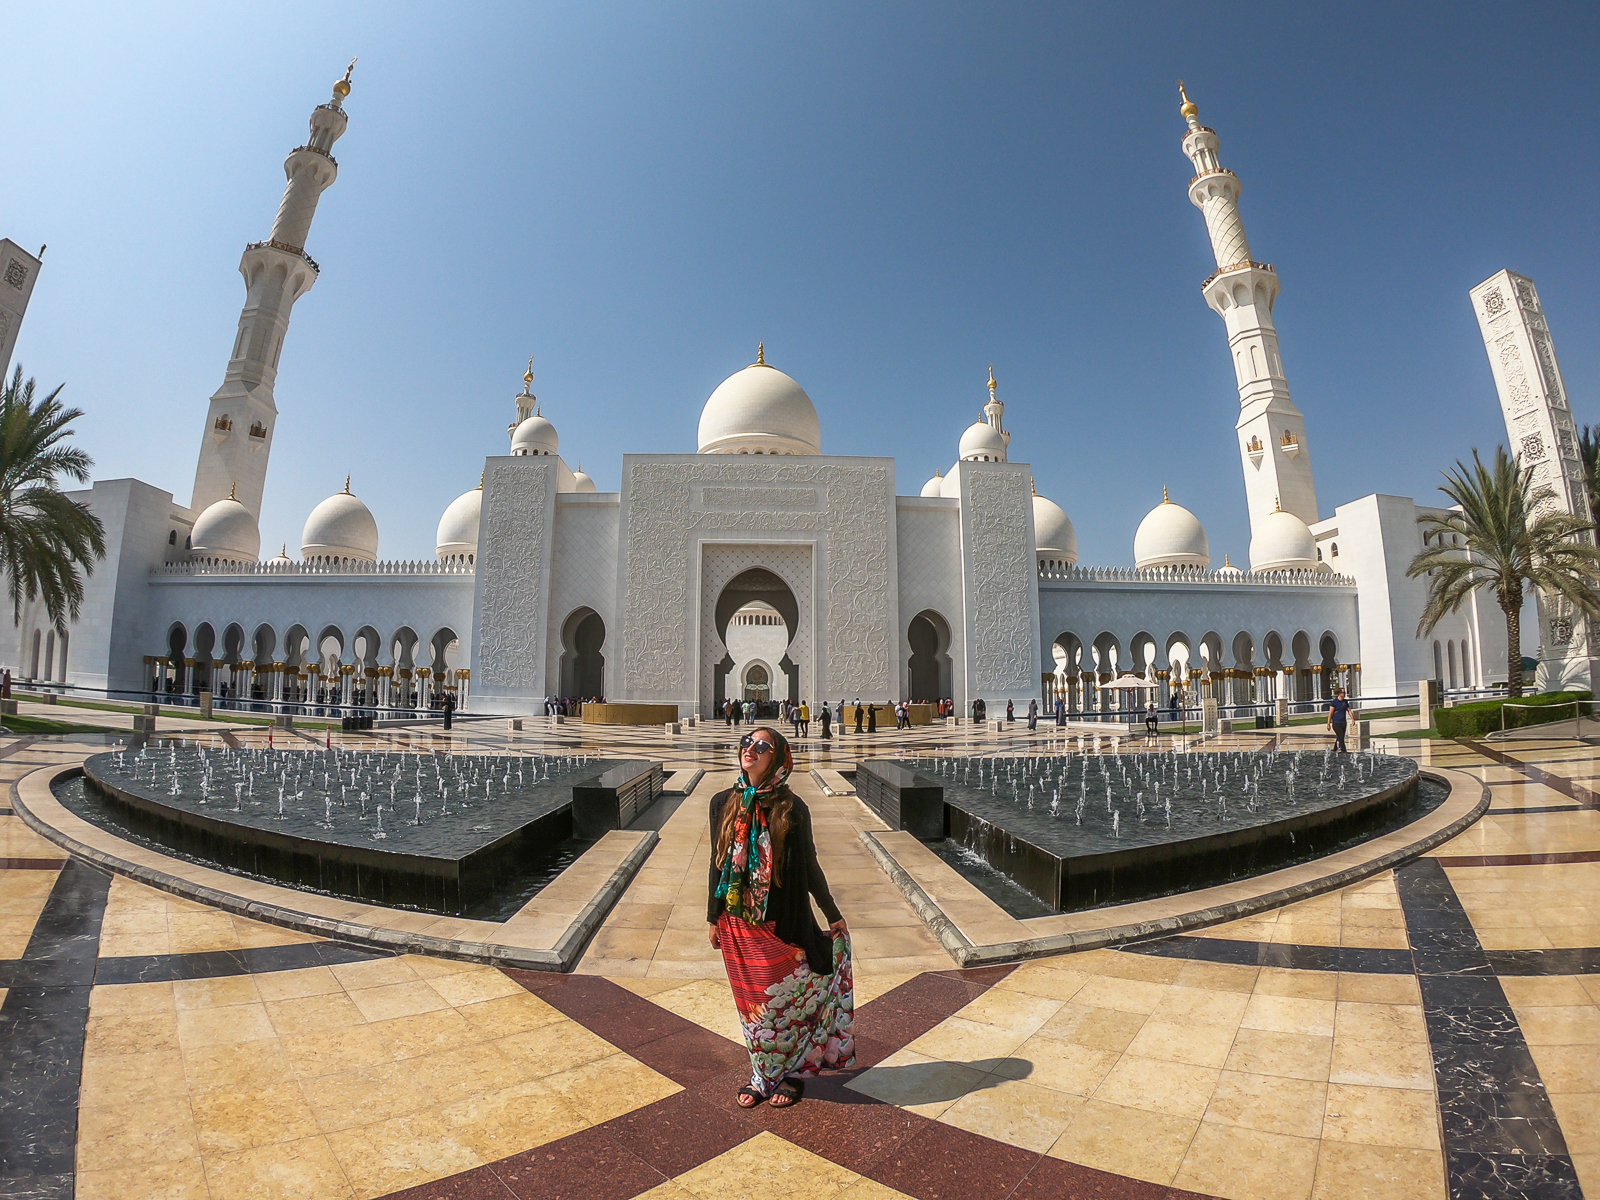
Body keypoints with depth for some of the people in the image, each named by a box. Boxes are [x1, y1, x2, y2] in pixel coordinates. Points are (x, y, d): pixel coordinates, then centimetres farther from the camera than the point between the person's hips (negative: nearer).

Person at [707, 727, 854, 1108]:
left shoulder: (792, 809, -13)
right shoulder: (723, 803, -4)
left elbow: (809, 866, -3)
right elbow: (717, 864, 5)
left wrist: (833, 916, 3)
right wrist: (712, 918, 9)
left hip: (782, 925, -3)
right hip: (737, 927, 3)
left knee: (785, 1003, 11)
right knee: (751, 1004, 16)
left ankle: (791, 1074, 36)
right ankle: (762, 1075, 39)